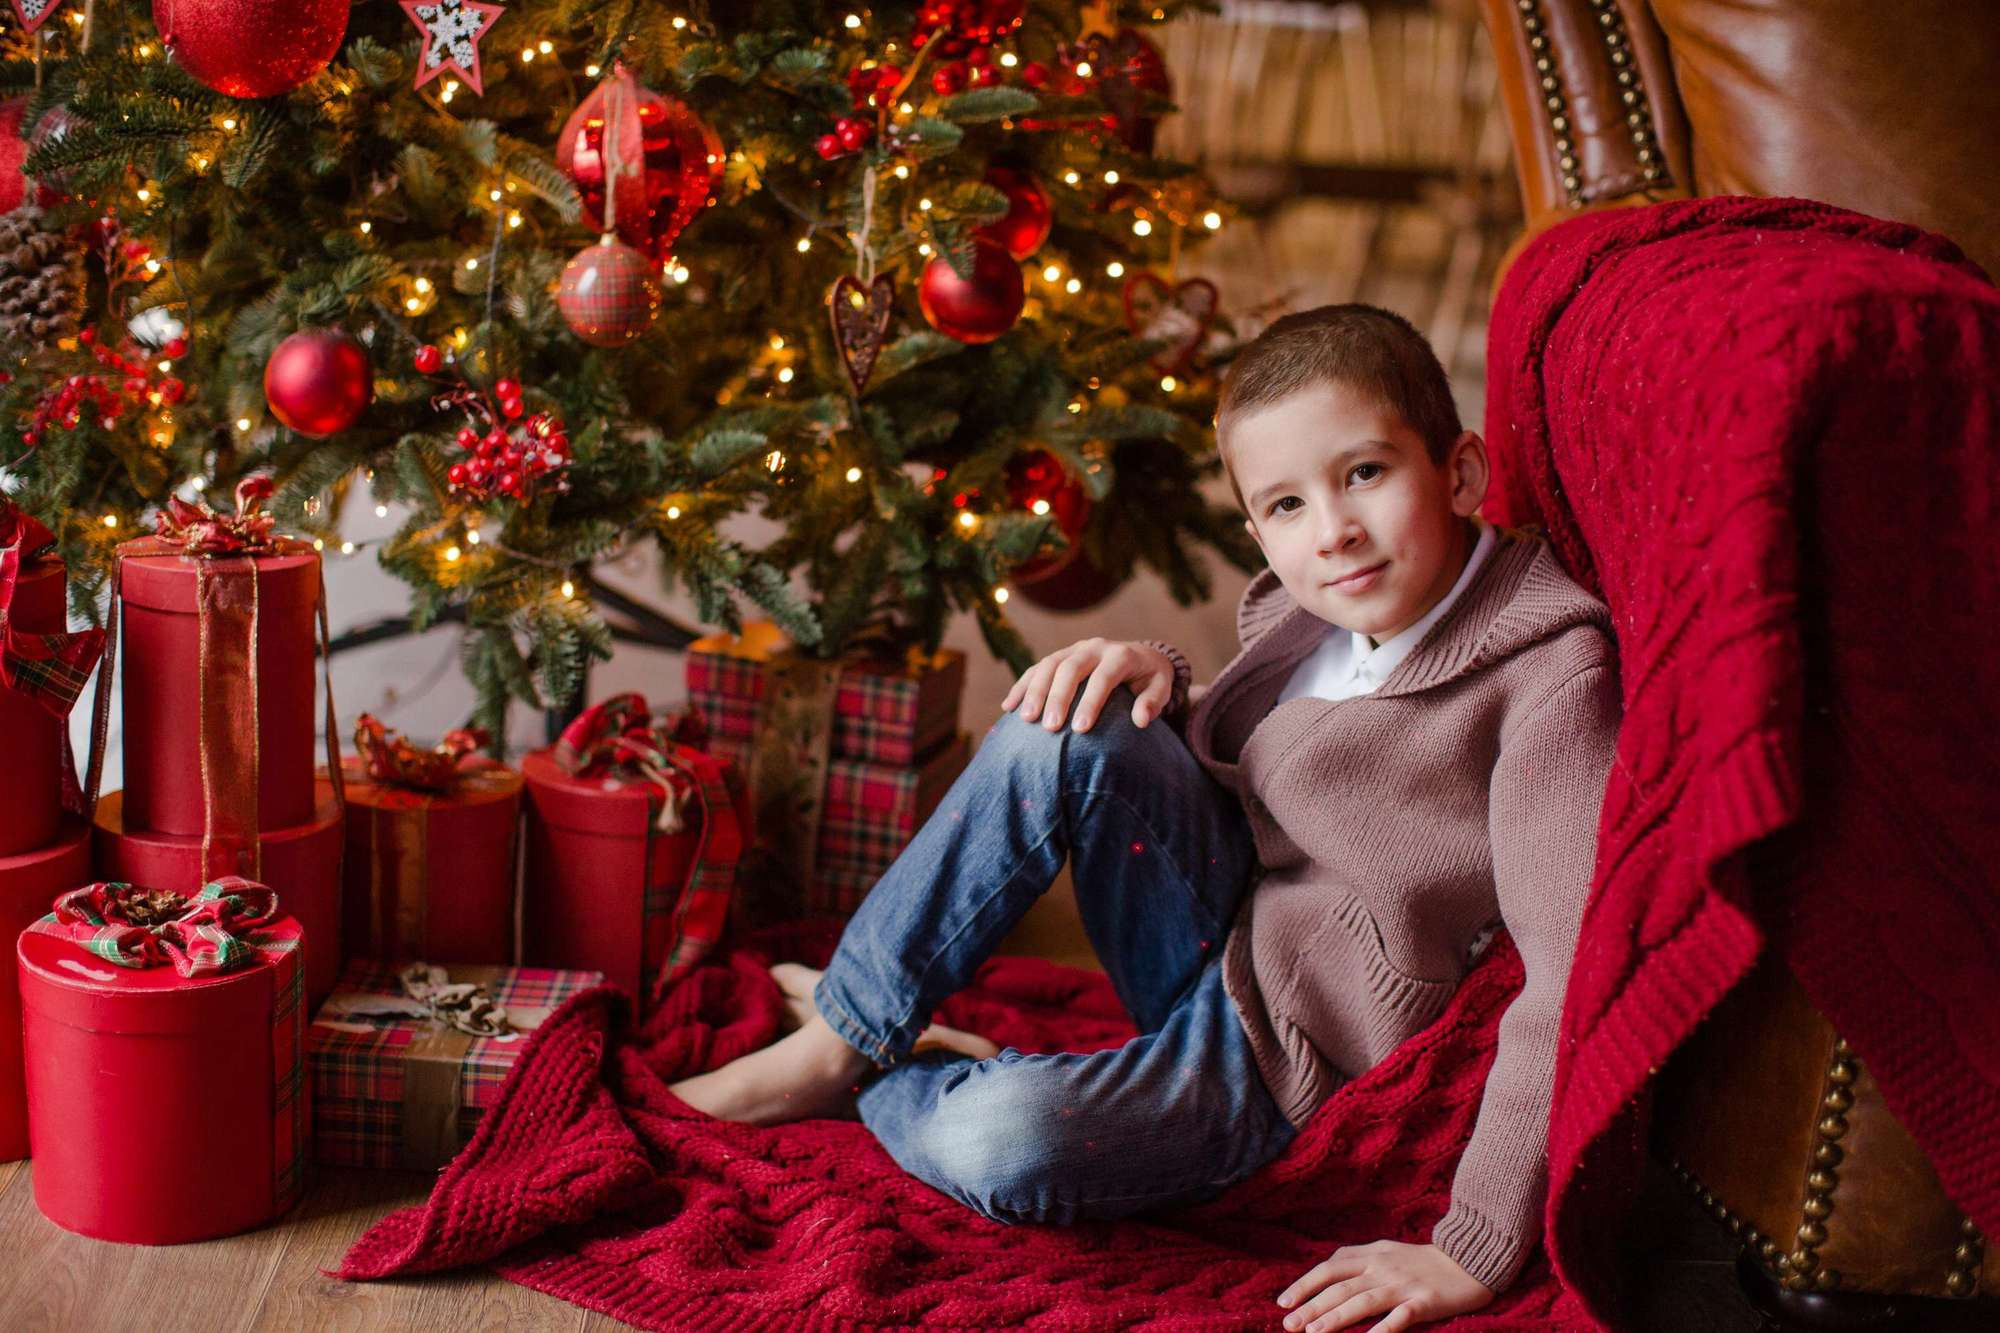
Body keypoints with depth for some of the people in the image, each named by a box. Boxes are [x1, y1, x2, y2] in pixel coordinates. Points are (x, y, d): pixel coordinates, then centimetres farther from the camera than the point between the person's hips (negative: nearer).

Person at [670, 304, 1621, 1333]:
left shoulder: (1553, 670, -23)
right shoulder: (1323, 607, 1)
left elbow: (1578, 982, -28)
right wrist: (1159, 686, -5)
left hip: (1276, 1054, -6)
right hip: (1208, 936, 6)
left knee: (1004, 1147, -33)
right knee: (1067, 734, -21)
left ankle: (867, 1088, 2)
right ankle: (846, 1036, -8)